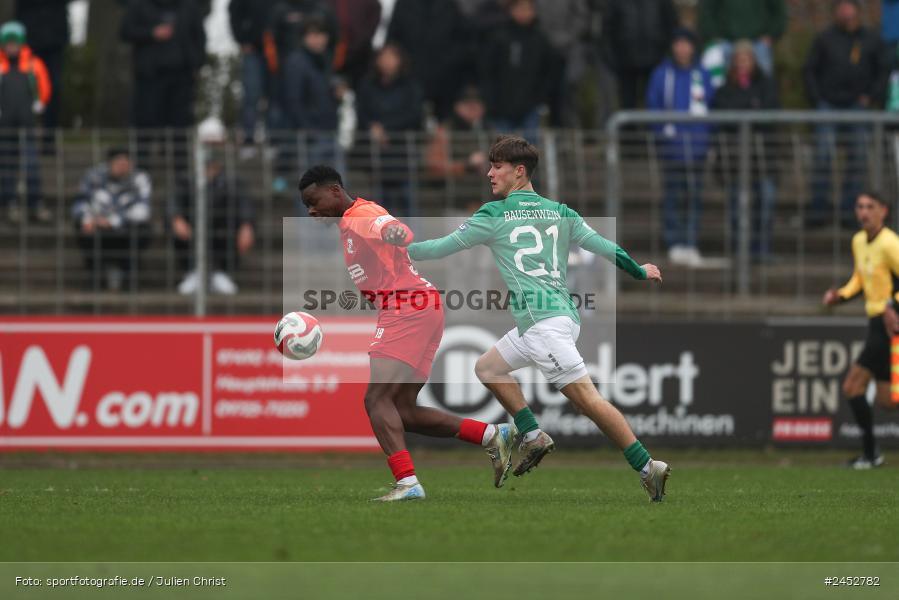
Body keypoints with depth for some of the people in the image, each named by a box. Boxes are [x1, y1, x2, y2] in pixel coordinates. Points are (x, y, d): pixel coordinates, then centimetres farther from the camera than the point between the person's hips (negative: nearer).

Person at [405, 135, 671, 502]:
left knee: (586, 397, -12)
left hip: (544, 322, -8)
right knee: (487, 367, 20)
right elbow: (603, 246, 15)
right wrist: (640, 271, 31)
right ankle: (533, 438, 14)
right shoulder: (560, 212, 13)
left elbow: (443, 247, 5)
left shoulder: (495, 214, -1)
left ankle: (647, 468, -17)